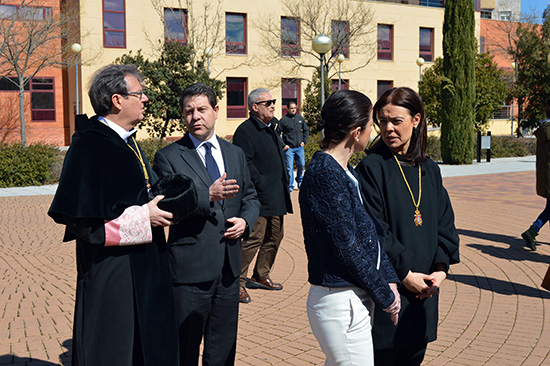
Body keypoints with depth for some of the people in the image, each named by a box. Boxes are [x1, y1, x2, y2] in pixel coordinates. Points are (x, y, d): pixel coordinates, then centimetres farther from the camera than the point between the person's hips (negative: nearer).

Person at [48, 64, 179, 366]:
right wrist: (143, 217, -20)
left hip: (143, 266, 9)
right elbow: (80, 218, -23)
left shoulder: (128, 142, 11)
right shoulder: (89, 147, -18)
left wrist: (160, 205, 4)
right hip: (109, 271, -9)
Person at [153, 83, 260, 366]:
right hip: (190, 268, -5)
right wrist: (208, 196, -29)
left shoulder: (236, 154, 11)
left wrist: (245, 221, -3)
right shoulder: (168, 157, -5)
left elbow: (250, 197, 18)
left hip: (229, 267, 5)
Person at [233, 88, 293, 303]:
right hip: (259, 197, -10)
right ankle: (238, 282, 1)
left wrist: (284, 185, 17)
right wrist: (262, 184, -19)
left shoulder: (270, 129, 19)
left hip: (276, 197, 10)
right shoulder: (245, 131, -11)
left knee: (275, 237, 14)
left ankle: (261, 276, 28)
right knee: (254, 239, -8)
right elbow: (245, 164, -18)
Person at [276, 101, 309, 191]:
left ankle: (299, 180, 32)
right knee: (289, 168, -5)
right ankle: (290, 186, 4)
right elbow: (277, 133, -1)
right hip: (289, 148, -4)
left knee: (301, 165, 7)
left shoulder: (300, 118, 8)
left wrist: (304, 141, 10)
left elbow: (306, 130, 21)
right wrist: (283, 145, -6)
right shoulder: (284, 120, -4)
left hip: (299, 147, 4)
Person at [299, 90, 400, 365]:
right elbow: (347, 246, -19)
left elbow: (371, 232, 12)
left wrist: (389, 279, 2)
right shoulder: (325, 174, -19)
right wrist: (385, 296, -9)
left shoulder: (346, 173, 12)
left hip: (356, 299, 10)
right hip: (341, 303, -10)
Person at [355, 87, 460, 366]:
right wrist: (405, 273, -15)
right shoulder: (372, 167, -10)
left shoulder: (430, 170, 9)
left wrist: (441, 268, -6)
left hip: (423, 290, 6)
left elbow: (445, 223, 8)